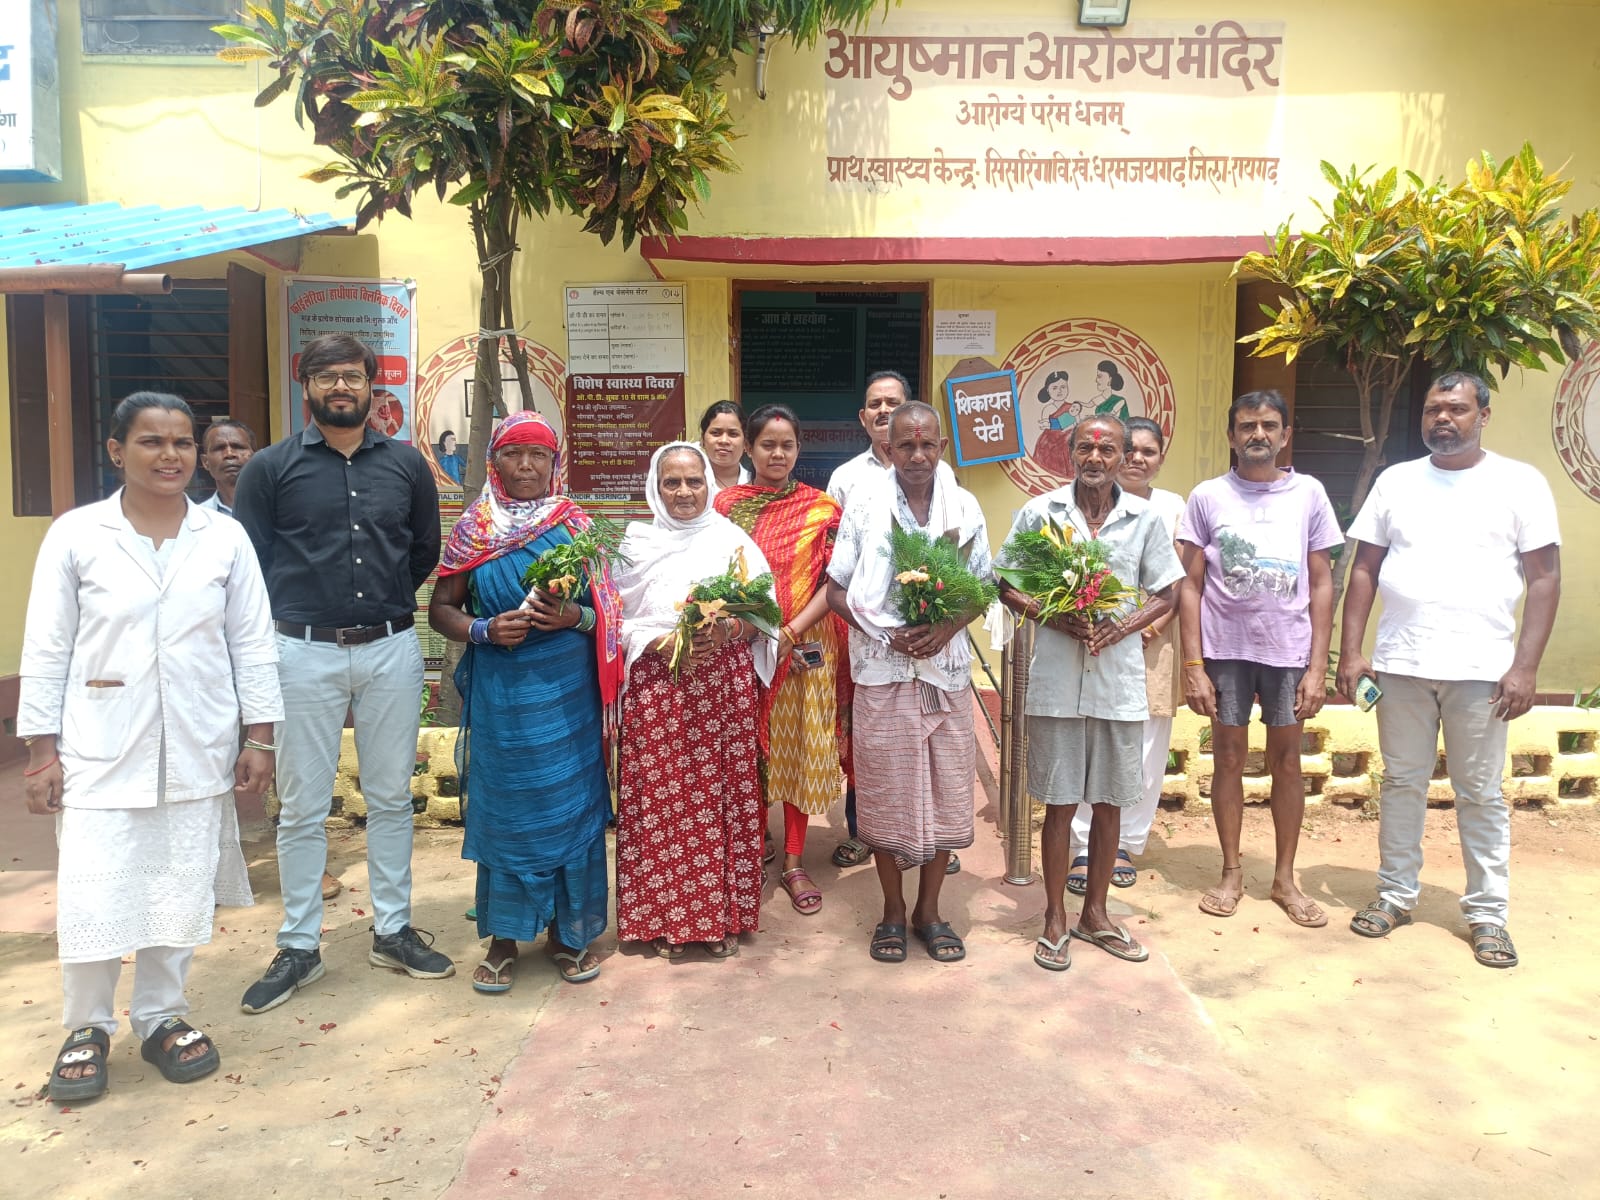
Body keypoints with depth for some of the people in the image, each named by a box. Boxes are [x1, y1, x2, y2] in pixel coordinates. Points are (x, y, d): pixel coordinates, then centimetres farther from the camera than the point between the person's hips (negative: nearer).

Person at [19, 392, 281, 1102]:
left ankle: (163, 1018, 29)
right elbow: (46, 651, 1)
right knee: (92, 899, 0)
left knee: (182, 894, 9)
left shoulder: (226, 539, 2)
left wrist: (258, 735, 3)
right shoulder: (76, 536, -1)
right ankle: (88, 1028, 23)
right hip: (101, 755, -1)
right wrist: (41, 749, -1)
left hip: (196, 756, 2)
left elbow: (252, 645, 5)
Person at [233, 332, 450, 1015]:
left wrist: (388, 605, 10)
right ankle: (299, 947, 19)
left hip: (392, 651, 2)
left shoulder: (407, 464, 7)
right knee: (302, 806, 6)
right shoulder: (271, 468, 1)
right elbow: (247, 562, 2)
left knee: (391, 797, 11)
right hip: (304, 653, -2)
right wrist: (293, 617, 0)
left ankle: (392, 931, 24)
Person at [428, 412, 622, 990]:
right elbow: (441, 608, 6)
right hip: (499, 691, 0)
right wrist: (484, 629, -12)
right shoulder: (473, 527, 4)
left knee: (568, 806, 5)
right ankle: (503, 937, 19)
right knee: (502, 807, 4)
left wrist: (576, 616, -14)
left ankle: (567, 931, 21)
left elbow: (607, 608, 6)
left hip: (567, 690, 0)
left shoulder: (575, 525, 4)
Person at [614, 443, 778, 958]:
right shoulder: (637, 544, 7)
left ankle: (723, 916, 16)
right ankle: (665, 918, 15)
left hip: (724, 684, 0)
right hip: (656, 685, 0)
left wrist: (728, 630, -15)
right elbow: (619, 619, 4)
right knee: (660, 798, 1)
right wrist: (660, 644, -14)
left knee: (722, 794, 2)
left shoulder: (733, 541, 6)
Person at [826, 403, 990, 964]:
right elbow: (835, 590, 0)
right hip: (882, 670, -2)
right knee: (886, 794, 4)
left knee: (947, 791, 6)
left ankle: (929, 909, 23)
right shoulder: (864, 505, -1)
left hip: (946, 668, 2)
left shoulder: (964, 507, 5)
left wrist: (945, 628, -11)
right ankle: (893, 911, 22)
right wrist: (886, 633, -14)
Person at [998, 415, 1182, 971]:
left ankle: (1094, 913, 29)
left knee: (1109, 802, 11)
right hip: (1056, 680, -2)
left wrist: (1119, 629, -11)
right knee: (1060, 803, 5)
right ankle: (1055, 919, 20)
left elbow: (1165, 595, 7)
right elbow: (1008, 588, 2)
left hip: (1120, 680, 2)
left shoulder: (1145, 518, 3)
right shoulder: (1039, 512, -1)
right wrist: (1059, 619, -15)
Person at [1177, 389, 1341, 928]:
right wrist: (1193, 665, -7)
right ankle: (1231, 872, 20)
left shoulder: (1308, 494, 4)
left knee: (1287, 760, 7)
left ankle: (1285, 877, 21)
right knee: (1229, 757, 7)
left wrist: (1318, 665, -2)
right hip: (1225, 647, -1)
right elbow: (1192, 586, 0)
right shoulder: (1208, 496, 1)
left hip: (1289, 648, 1)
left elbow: (1321, 584, 5)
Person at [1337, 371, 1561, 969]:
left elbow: (1544, 578, -2)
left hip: (1481, 669, -2)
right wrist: (1350, 652, 0)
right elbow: (1364, 570, 7)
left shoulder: (1520, 483, 1)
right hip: (1401, 666, 2)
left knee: (1480, 794, 7)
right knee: (1402, 783, 11)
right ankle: (1396, 894, 24)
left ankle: (1488, 913, 19)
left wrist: (1526, 666, -9)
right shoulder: (1396, 481, 8)